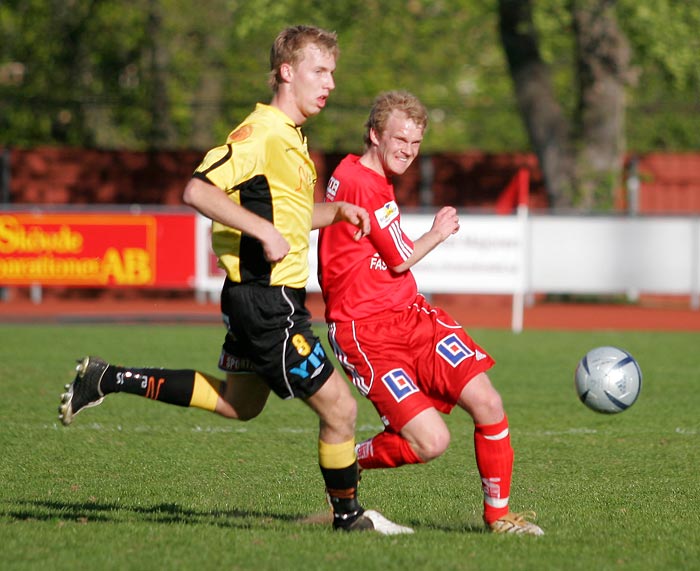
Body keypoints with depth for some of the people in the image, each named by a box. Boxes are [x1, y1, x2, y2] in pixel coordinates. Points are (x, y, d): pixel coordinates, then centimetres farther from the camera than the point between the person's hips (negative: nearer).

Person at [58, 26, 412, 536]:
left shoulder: (290, 139, 16)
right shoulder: (261, 133, -16)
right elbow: (198, 191, -25)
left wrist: (337, 210, 12)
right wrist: (265, 230, -29)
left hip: (273, 297, 10)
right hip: (267, 299, -10)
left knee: (239, 402, 24)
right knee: (339, 408, -5)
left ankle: (107, 379, 26)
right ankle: (348, 514, 12)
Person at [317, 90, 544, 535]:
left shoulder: (348, 174, 15)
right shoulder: (365, 185, -16)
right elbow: (401, 260, -10)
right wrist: (438, 234, 8)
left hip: (411, 315, 10)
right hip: (367, 331, -10)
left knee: (487, 402, -7)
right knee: (432, 442, -17)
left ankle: (499, 515, 6)